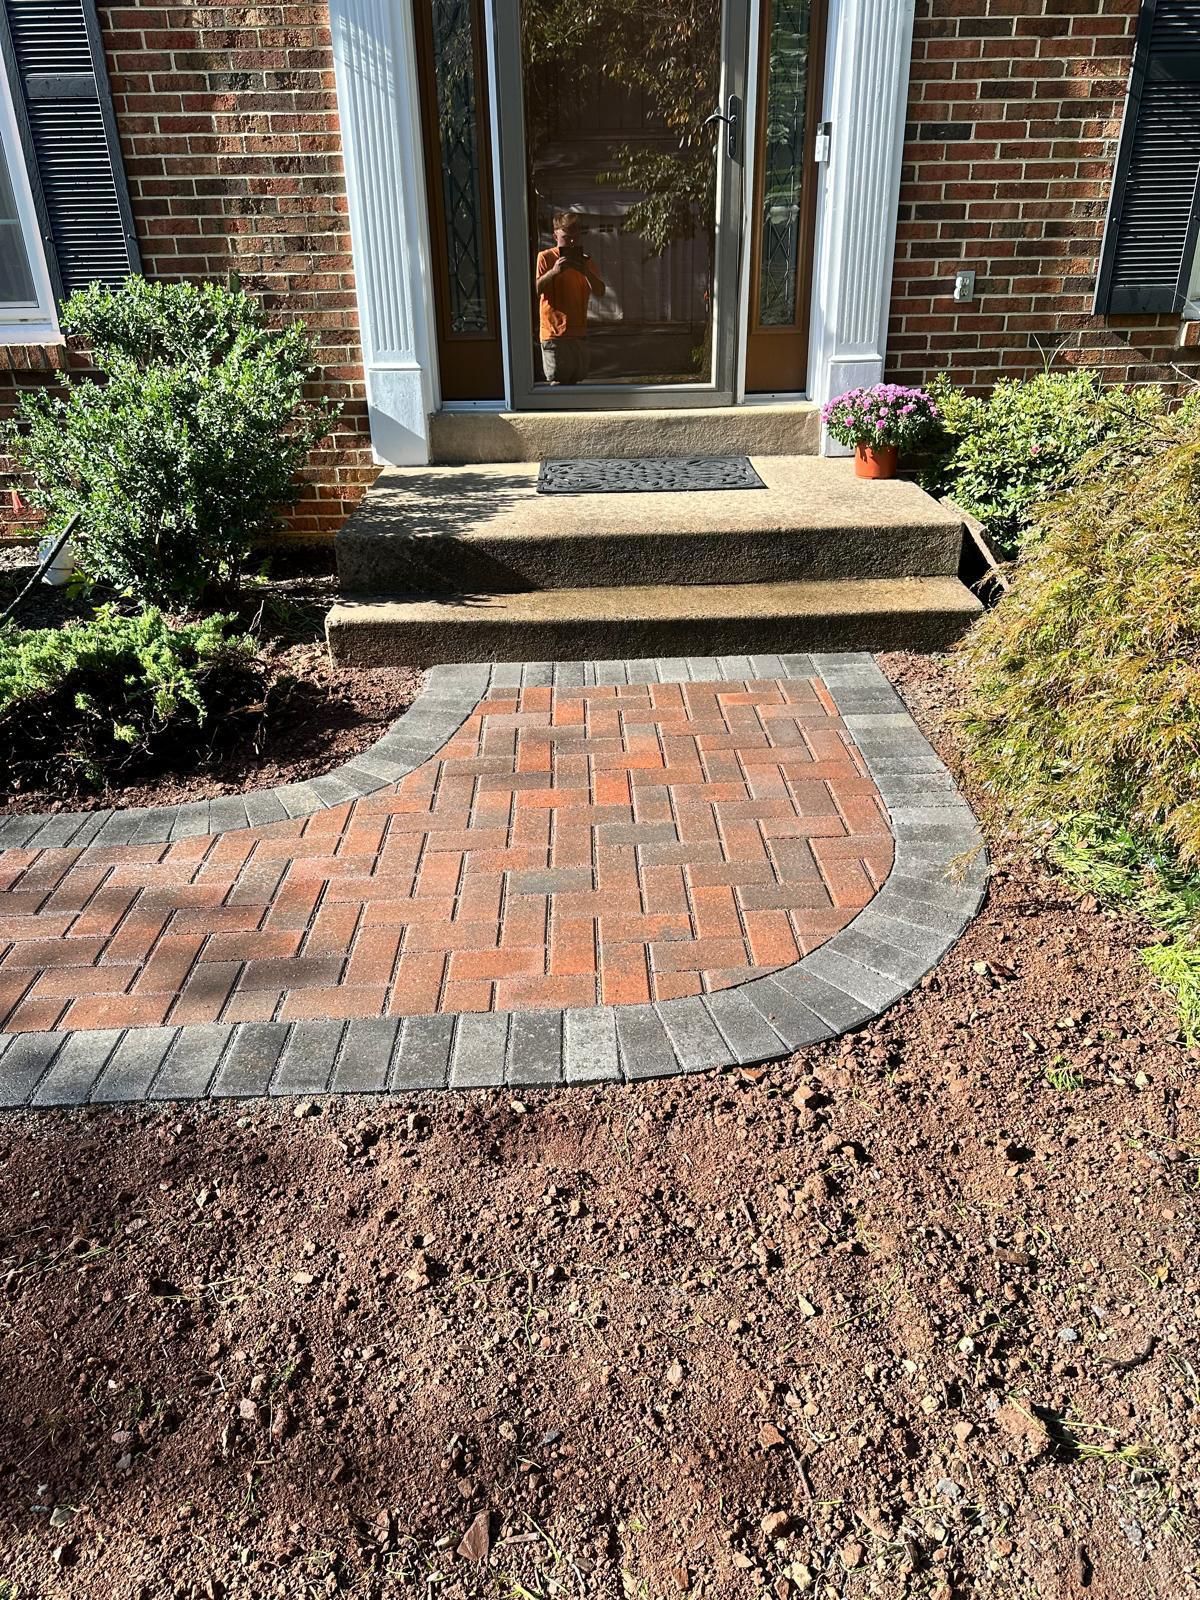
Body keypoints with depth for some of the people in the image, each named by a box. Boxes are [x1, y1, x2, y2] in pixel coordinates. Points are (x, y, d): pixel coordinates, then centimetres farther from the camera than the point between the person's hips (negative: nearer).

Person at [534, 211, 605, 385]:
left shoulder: (585, 261, 11)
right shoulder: (545, 258, -3)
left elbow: (599, 292, 3)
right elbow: (534, 290, -11)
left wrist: (586, 272, -15)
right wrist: (553, 272, -25)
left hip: (579, 331, 5)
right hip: (554, 332, -5)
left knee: (577, 380, 8)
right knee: (558, 383, -7)